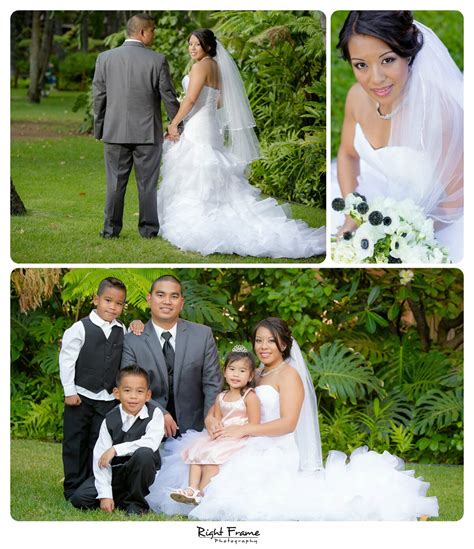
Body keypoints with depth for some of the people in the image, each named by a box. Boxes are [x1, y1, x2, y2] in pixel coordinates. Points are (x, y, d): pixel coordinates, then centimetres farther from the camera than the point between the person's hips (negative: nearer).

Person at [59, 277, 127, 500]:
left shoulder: (122, 331, 5)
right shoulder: (81, 328, -9)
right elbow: (66, 360, -8)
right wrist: (69, 392, -10)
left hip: (108, 398, 4)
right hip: (80, 396, -4)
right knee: (75, 443, 2)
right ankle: (73, 488, 10)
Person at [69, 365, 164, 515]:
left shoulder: (154, 414, -9)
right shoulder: (110, 421, -7)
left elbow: (151, 443, -28)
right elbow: (101, 459, -12)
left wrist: (116, 449, -31)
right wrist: (105, 495, -21)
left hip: (139, 473, -1)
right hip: (115, 472, 1)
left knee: (144, 453, -35)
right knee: (79, 498, -18)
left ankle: (136, 503, -15)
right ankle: (121, 499, 4)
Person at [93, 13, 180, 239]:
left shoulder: (105, 58, -1)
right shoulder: (157, 60, -7)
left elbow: (99, 97, 3)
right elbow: (169, 97, -3)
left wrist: (99, 129, 13)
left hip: (115, 132, 2)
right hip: (148, 133, -1)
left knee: (115, 183, 9)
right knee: (147, 184, 8)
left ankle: (111, 229, 10)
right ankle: (148, 229, 13)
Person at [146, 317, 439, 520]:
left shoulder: (289, 375, -3)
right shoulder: (257, 375, 23)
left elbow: (287, 423, -14)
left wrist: (243, 430, -21)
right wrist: (216, 421, 0)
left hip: (278, 453, -7)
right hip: (255, 450, 8)